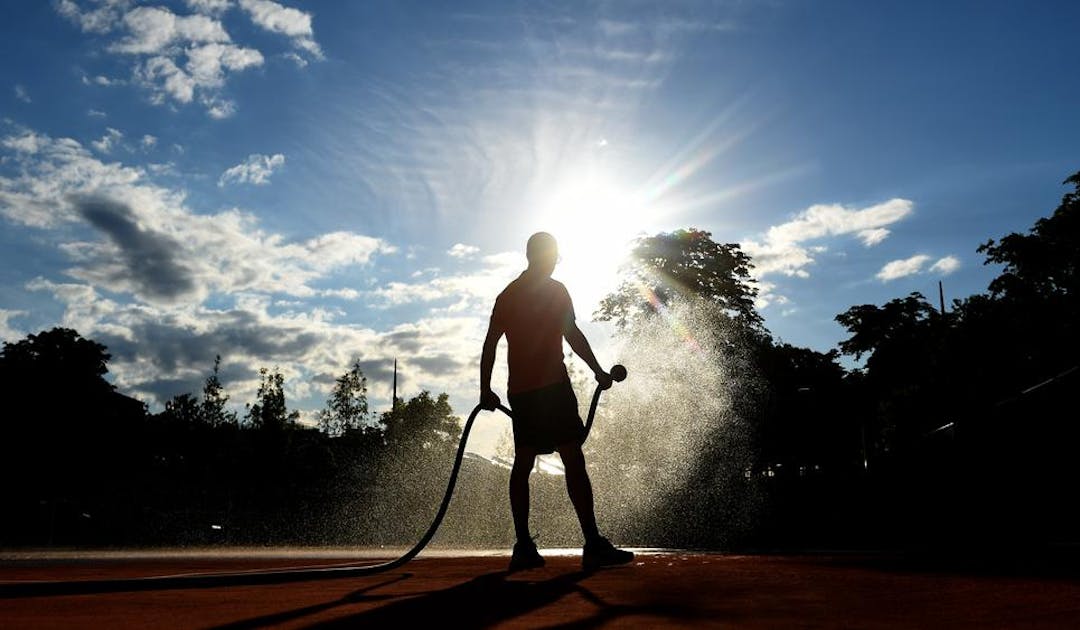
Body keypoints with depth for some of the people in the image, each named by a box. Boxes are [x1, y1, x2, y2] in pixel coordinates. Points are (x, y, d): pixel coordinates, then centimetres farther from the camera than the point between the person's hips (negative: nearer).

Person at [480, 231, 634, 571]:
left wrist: (485, 389, 17)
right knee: (574, 460, -10)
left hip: (520, 391, 7)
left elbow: (489, 343, 16)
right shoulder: (554, 290, 0)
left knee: (523, 463, 7)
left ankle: (524, 547, 6)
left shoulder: (507, 294, 18)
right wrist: (598, 371, 0)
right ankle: (594, 545, -14)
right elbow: (572, 335, -6)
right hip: (551, 387, -7)